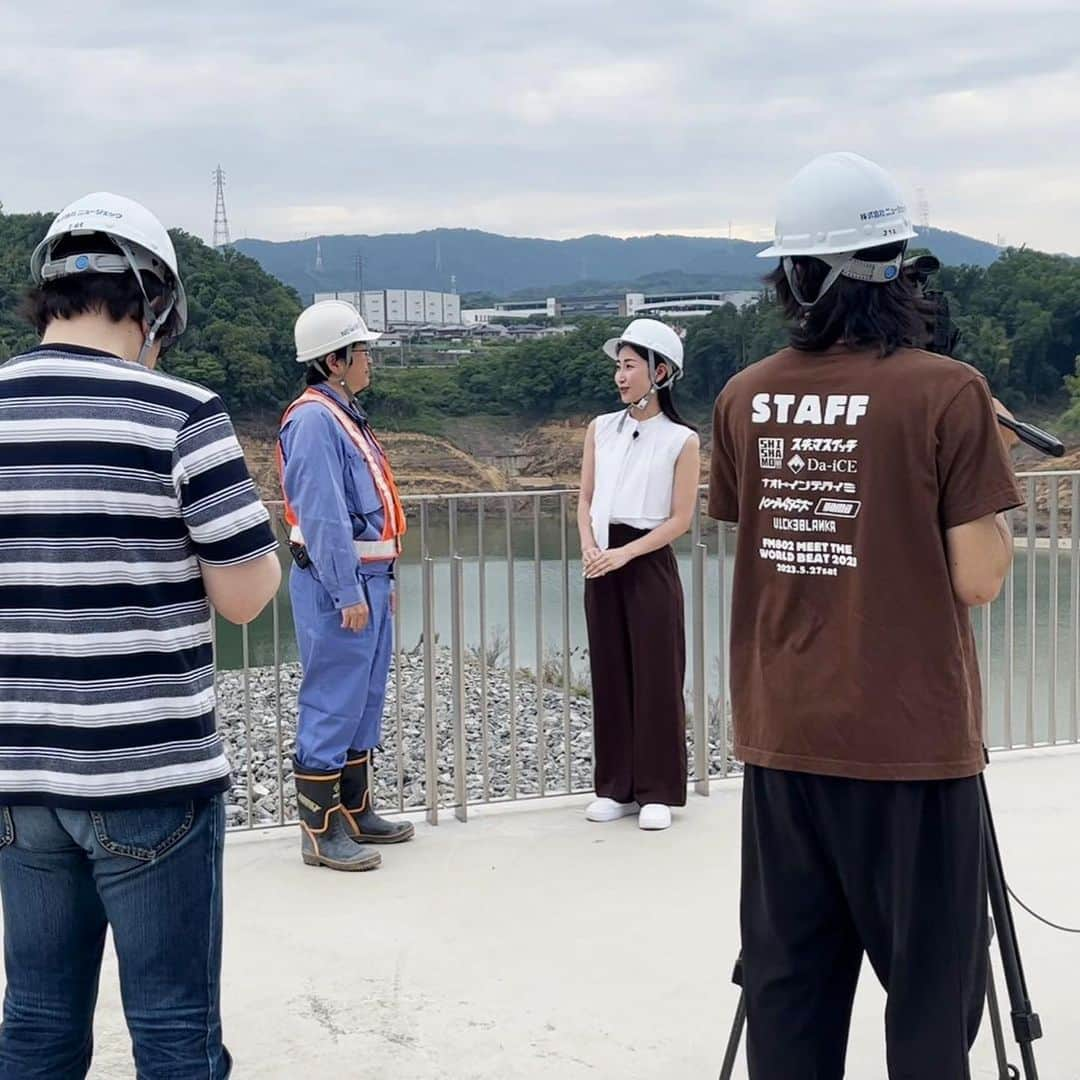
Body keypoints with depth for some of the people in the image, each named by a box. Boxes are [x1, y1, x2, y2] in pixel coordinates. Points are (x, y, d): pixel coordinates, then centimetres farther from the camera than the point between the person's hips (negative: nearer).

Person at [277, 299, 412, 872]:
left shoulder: (344, 415, 17)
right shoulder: (314, 420, -16)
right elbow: (324, 516, -21)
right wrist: (348, 593, -22)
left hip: (366, 577, 10)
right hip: (336, 583, -10)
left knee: (365, 698, 15)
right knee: (332, 704, -6)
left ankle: (357, 812, 25)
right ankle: (321, 832, 0)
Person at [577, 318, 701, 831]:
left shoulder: (681, 440, -4)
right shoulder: (601, 428, 9)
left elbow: (680, 519, -6)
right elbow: (585, 499, 9)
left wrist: (624, 554, -14)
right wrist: (590, 547, -9)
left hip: (649, 564, -4)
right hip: (602, 563, 4)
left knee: (656, 675, -1)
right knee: (609, 674, 7)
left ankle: (657, 791, 7)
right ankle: (616, 787, 16)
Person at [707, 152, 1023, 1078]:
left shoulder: (743, 400, 2)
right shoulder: (947, 393, -12)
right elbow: (979, 579, -12)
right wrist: (996, 507, 5)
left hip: (781, 736, 5)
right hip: (911, 742, -4)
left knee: (787, 983, 11)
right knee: (932, 986, 6)